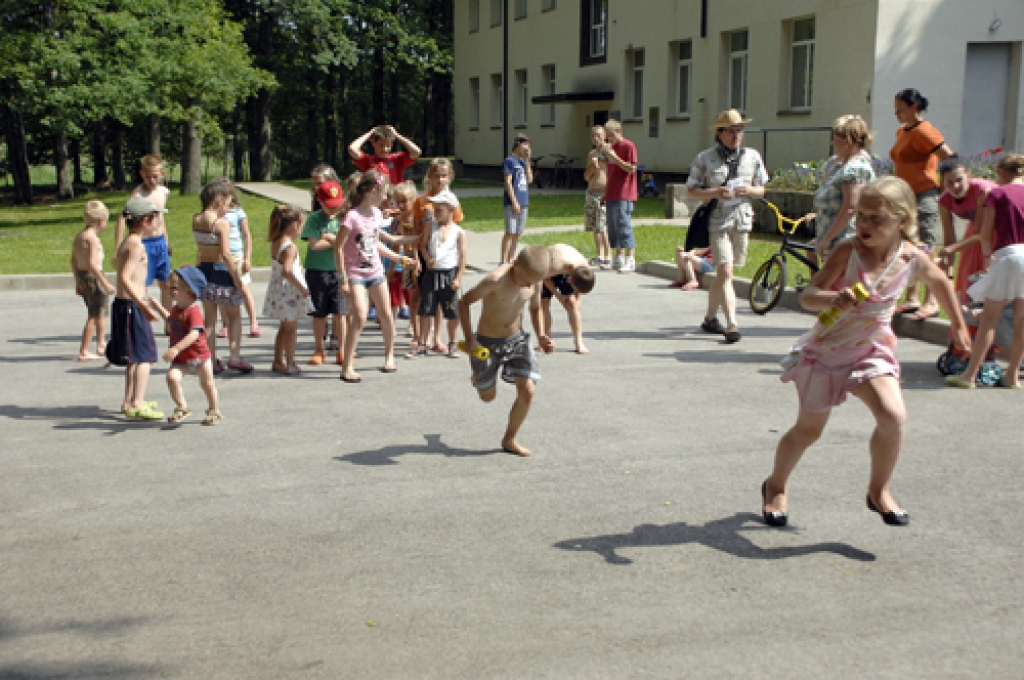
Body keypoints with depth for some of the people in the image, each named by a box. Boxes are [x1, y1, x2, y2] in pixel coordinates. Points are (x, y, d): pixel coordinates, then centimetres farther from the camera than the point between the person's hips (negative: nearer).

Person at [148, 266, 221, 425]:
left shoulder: (193, 311, -23)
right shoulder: (176, 309, 4)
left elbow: (194, 334, -36)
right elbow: (170, 319, 30)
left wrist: (176, 349, -45)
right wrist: (158, 307, 25)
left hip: (199, 355, -6)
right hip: (180, 358, 6)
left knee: (207, 383, 10)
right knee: (172, 377, -17)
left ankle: (214, 411, 29)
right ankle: (182, 408, -4)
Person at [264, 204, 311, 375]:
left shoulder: (275, 243, 4)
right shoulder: (290, 247, -21)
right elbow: (286, 271, -31)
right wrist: (303, 289, -26)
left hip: (277, 289, 8)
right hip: (290, 291, -8)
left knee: (284, 327, 20)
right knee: (291, 328, 3)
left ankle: (278, 361, 26)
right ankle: (289, 364, 9)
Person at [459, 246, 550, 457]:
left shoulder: (534, 281, -10)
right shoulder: (496, 280, -29)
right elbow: (464, 302, -20)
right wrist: (469, 339, -27)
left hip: (517, 339, 4)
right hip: (487, 343, -4)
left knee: (528, 391, -10)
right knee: (488, 397, 12)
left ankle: (509, 439, 10)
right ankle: (479, 374, 50)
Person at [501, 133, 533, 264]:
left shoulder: (523, 162, 16)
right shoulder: (509, 161, -6)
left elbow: (529, 180, 7)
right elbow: (508, 182, -11)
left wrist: (527, 161, 3)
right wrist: (514, 201, -17)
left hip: (524, 203, 7)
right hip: (512, 203, -7)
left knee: (517, 234, 9)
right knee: (510, 233, -9)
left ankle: (511, 260, 15)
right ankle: (504, 262, -8)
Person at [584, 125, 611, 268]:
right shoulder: (591, 154, 17)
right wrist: (592, 167, -4)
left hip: (604, 193, -7)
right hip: (591, 193, 7)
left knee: (604, 228, -13)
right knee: (595, 228, 9)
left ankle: (608, 258, -10)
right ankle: (599, 256, 16)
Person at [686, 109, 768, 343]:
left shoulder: (752, 156, 9)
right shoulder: (705, 158, 0)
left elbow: (761, 190, 14)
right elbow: (692, 190, 1)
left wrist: (749, 190, -9)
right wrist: (715, 193, -16)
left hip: (742, 219, 4)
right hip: (717, 220, -4)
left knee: (722, 274, 11)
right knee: (725, 272, -13)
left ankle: (710, 318, 27)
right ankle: (732, 324, -15)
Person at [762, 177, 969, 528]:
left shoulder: (912, 258, -9)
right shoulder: (848, 251, -19)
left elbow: (940, 281, 14)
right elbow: (807, 295, -24)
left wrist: (957, 324, 22)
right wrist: (832, 297, -45)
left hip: (872, 350, 2)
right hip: (827, 349, -2)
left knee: (893, 416, -21)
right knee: (808, 430, 10)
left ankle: (878, 490, 5)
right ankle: (776, 486, 37)